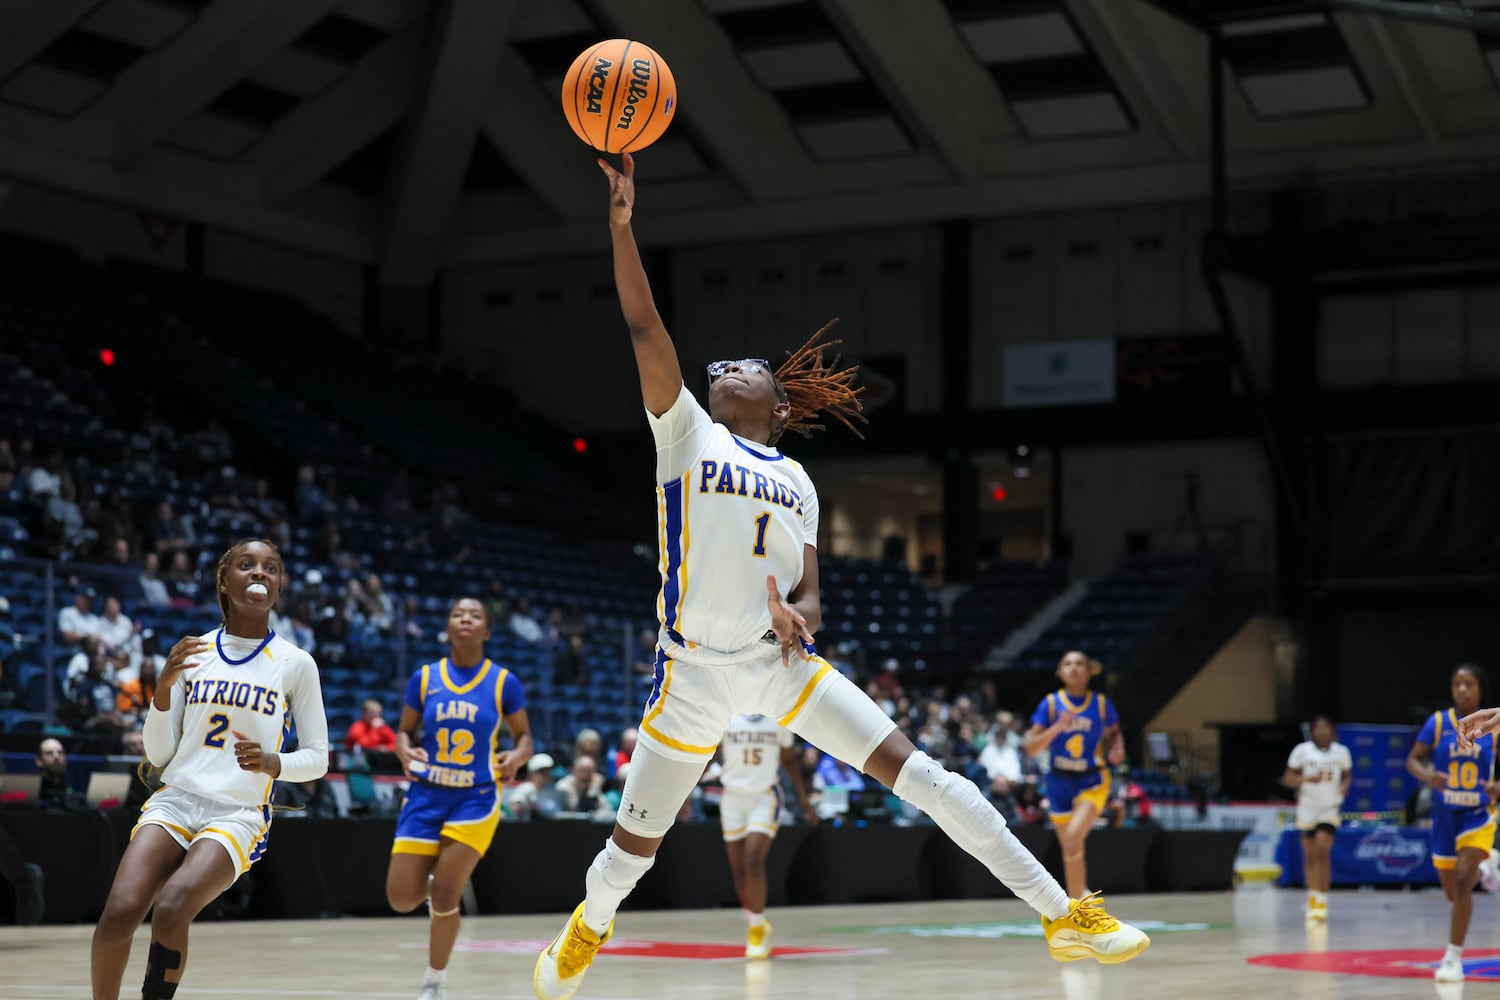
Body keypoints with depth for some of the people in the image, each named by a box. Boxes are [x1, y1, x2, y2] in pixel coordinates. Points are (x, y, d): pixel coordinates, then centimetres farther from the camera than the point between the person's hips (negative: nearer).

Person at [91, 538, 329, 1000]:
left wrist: (271, 763, -14)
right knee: (119, 914, -21)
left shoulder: (295, 663, 3)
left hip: (239, 814, -2)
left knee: (169, 912, -27)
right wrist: (164, 684, -7)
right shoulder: (193, 652, 9)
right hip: (175, 800, 2)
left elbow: (317, 758, 7)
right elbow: (159, 755, 8)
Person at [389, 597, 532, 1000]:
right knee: (401, 898, -3)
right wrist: (406, 753, -15)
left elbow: (524, 735, 7)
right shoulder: (424, 678, 1)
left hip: (475, 799, -2)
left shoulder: (504, 682, -3)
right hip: (426, 795, 2)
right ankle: (432, 883, 35)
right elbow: (405, 732, 8)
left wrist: (516, 756, -16)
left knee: (444, 897, -10)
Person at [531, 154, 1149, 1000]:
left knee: (924, 776, -8)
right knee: (635, 846, 6)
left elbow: (810, 595, 14)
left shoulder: (796, 479, 15)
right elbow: (645, 328, -9)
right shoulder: (687, 431, 4)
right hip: (696, 670, -3)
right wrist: (622, 222, -19)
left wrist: (798, 617, -10)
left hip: (780, 661, 3)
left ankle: (1062, 913, -7)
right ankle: (586, 930, 39)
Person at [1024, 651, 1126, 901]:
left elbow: (1114, 732, 16)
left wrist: (1116, 749, -6)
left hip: (1091, 782, -2)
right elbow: (1031, 747, -8)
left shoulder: (1101, 704, -3)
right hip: (1060, 782, 2)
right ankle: (1080, 893, 33)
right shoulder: (1051, 704, -4)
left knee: (1073, 838, -23)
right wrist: (1058, 727, -22)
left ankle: (1075, 902, -13)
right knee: (1070, 850, 10)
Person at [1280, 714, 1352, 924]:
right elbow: (1288, 779, -2)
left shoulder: (1341, 752, 0)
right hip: (1307, 808, 1)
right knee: (1310, 856, 8)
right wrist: (1307, 779, -20)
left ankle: (1322, 901, -11)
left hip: (1330, 808, -1)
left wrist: (1344, 786, -7)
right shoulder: (1302, 750, -4)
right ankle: (1313, 898, 26)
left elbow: (1347, 774, 15)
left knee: (1322, 851, -17)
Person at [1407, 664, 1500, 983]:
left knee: (1462, 883, -20)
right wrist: (1428, 776, -25)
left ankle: (1454, 957, -13)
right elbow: (1413, 759, -3)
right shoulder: (1438, 723, -6)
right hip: (1445, 815, 2)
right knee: (1452, 892, 15)